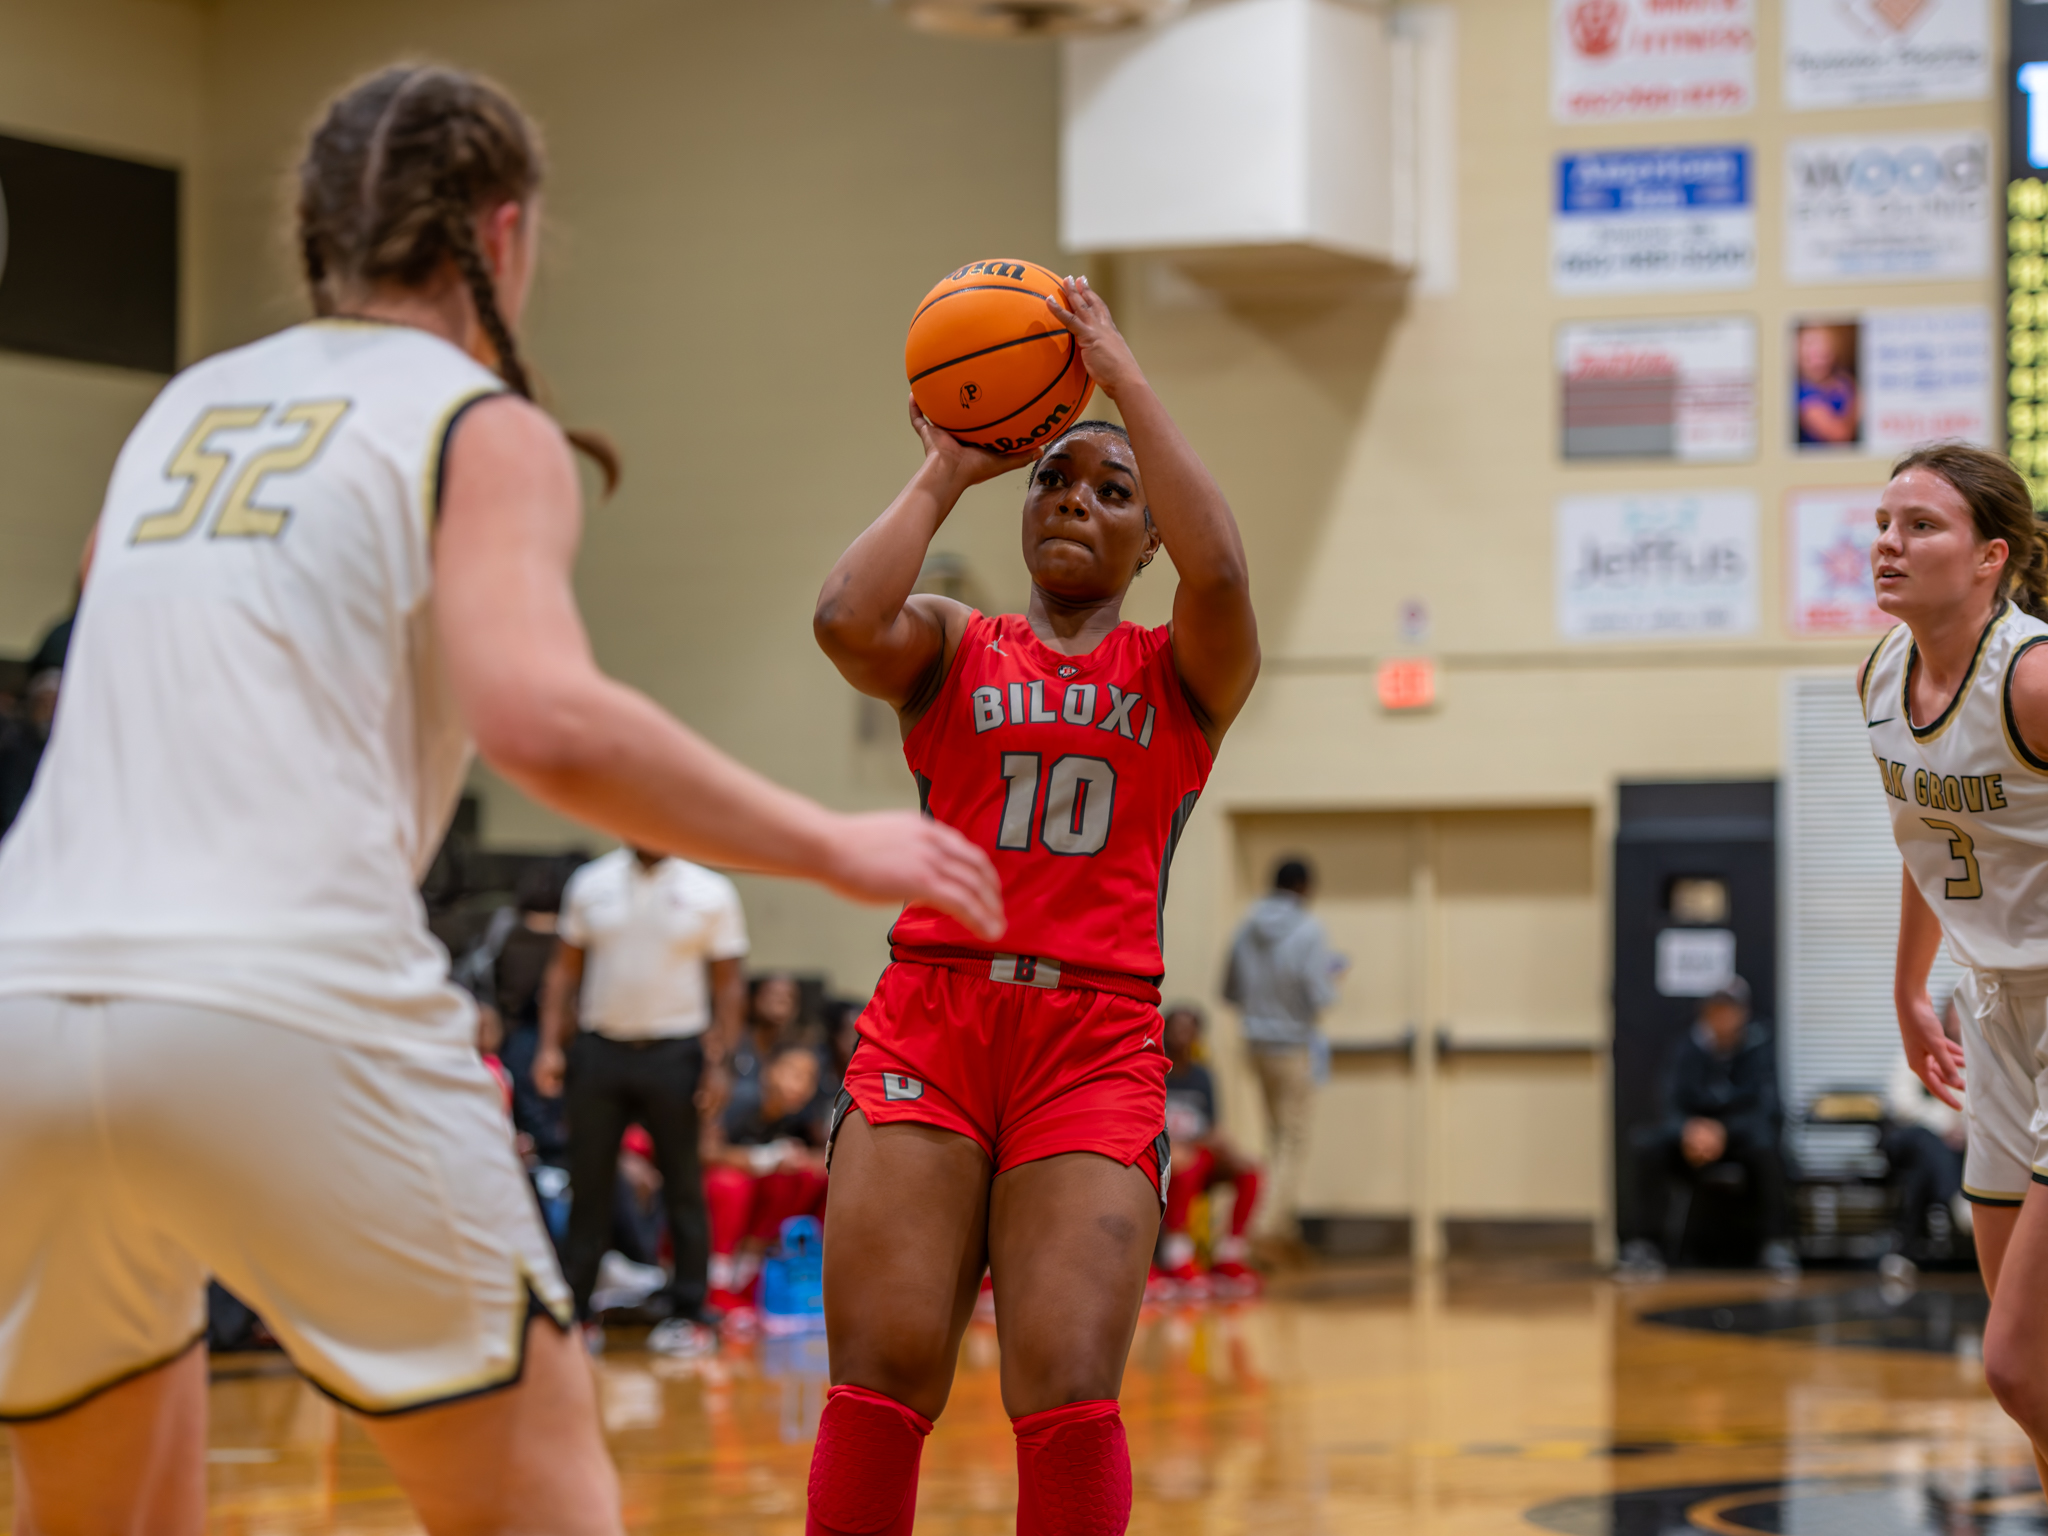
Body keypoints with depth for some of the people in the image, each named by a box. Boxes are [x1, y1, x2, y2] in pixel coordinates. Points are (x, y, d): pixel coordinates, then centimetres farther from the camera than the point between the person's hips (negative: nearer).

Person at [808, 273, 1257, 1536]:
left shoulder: (1184, 675, 13)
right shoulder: (953, 648, 14)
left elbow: (1221, 572, -10)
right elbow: (846, 621, -9)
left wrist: (1123, 373, -5)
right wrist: (943, 475, 4)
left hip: (1097, 1042, 0)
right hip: (929, 1023, 0)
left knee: (1067, 1406, -13)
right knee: (879, 1390, -10)